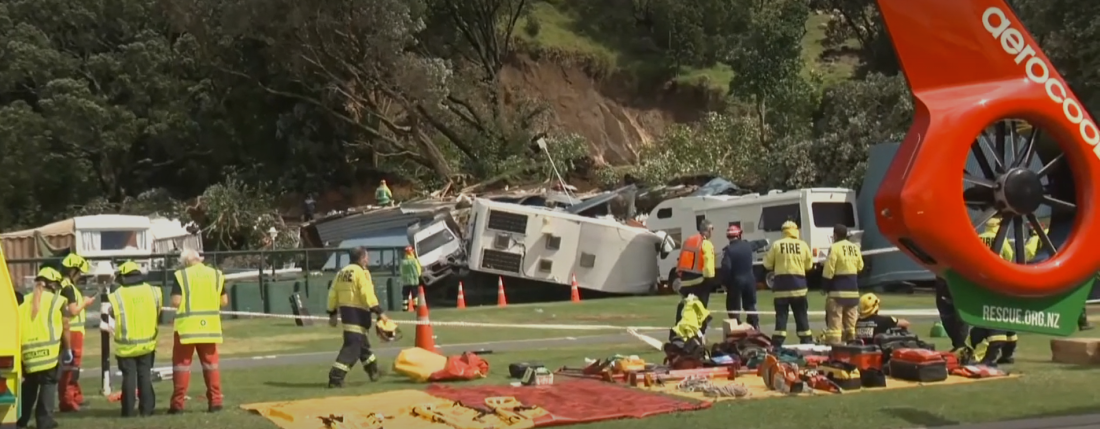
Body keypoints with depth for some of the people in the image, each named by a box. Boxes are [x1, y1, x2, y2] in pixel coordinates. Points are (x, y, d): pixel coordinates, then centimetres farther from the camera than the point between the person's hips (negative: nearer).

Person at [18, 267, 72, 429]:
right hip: (49, 350, -5)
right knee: (48, 384, 4)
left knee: (29, 385, 20)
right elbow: (65, 328, 0)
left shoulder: (25, 301, 16)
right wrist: (67, 350, 11)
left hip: (28, 351, 5)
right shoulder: (58, 301, 2)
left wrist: (21, 348, 21)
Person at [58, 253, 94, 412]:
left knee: (73, 364, 20)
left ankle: (75, 396, 31)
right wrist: (85, 303, -8)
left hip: (72, 331, 11)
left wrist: (82, 302, 13)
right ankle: (67, 401, -5)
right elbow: (73, 310, -23)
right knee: (70, 366, -7)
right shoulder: (68, 288, -17)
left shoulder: (63, 286, 13)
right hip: (71, 332, -11)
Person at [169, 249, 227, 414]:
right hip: (209, 326, 3)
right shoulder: (216, 274, 5)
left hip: (187, 326, -3)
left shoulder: (181, 275, -7)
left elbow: (175, 302, -12)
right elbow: (224, 301, 5)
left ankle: (177, 404, 3)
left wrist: (186, 301, 9)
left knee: (182, 364, 4)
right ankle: (215, 401, 7)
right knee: (211, 364, 11)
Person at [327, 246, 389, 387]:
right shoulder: (361, 272, -11)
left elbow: (333, 294, 14)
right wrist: (380, 312, -21)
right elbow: (368, 294, -20)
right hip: (357, 313, -9)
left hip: (345, 311, 9)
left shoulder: (342, 272, 14)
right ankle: (336, 378, -18)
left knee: (363, 344, 23)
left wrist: (332, 314, 20)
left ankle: (374, 372, 37)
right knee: (352, 346, -10)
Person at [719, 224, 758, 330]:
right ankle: (755, 328, 20)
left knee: (733, 308, 2)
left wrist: (725, 282, -10)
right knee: (750, 306, 19)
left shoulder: (728, 250, -14)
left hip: (735, 281, -5)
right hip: (749, 280, 5)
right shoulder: (747, 245, 0)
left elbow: (726, 267, -20)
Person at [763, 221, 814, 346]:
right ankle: (807, 341, 14)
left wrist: (766, 256, 22)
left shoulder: (776, 245, -4)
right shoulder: (803, 245, 0)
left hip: (781, 284, -1)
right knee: (801, 315, 11)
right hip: (798, 284, 1)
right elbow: (809, 265, 8)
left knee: (781, 315, 2)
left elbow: (768, 265, 2)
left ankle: (777, 344, -2)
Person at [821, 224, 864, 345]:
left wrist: (826, 287, -1)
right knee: (850, 324, 14)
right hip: (853, 290, 6)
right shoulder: (855, 248, 8)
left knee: (835, 324, -7)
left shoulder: (835, 248, -11)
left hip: (838, 291, -6)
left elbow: (828, 271, -12)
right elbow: (860, 267, 17)